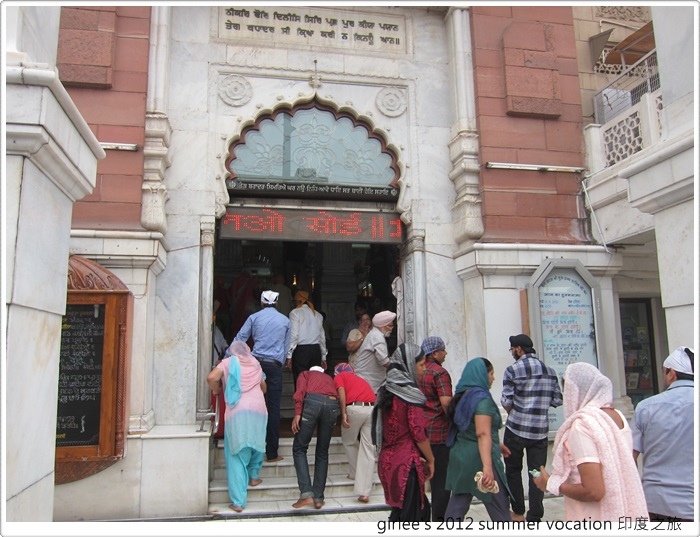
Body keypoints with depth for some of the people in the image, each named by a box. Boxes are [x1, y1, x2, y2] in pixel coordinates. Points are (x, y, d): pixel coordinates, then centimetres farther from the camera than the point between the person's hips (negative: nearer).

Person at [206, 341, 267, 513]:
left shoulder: (228, 362, 12)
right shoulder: (255, 363, 21)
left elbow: (211, 377, -5)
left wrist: (216, 390, 14)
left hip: (236, 412, -2)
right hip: (258, 409, 3)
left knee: (236, 456, 1)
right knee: (256, 443, 28)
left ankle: (238, 501, -2)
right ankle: (254, 476, 42)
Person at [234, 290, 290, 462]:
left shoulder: (254, 317, 7)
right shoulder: (285, 320, 11)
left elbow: (239, 339, 4)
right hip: (275, 366, 0)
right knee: (273, 408, 1)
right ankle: (272, 453, 4)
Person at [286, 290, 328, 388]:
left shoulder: (295, 312, -1)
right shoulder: (318, 315, 14)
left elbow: (293, 335, -9)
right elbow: (322, 337, 15)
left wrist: (288, 356, -7)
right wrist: (323, 357, 21)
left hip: (301, 350, -5)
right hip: (316, 350, 5)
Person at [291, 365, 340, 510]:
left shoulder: (305, 374, 28)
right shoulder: (329, 378, 38)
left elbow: (300, 391, 7)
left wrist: (297, 413, -4)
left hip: (313, 401, -3)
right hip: (333, 404, 3)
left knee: (299, 449, 8)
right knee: (322, 453, 15)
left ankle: (306, 493, -3)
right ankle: (318, 498, 16)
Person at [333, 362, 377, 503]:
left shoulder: (339, 376, 19)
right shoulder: (359, 379, 36)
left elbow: (341, 392, -2)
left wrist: (343, 414, -8)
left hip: (355, 408, -4)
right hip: (373, 408, 4)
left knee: (349, 442, 23)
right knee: (368, 449, 5)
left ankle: (355, 473, 34)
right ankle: (364, 493, 2)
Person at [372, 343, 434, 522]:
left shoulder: (386, 391, 8)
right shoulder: (411, 394, -15)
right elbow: (419, 434, -16)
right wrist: (430, 460, 0)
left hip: (387, 459, 8)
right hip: (406, 463, -8)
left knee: (421, 507, 20)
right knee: (410, 515, 3)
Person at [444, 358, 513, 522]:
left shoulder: (462, 396, 11)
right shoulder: (481, 398, -15)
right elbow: (482, 434, -26)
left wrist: (495, 445, 30)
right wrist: (487, 466, -33)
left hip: (460, 455, 8)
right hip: (478, 458, -8)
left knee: (458, 504, 11)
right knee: (499, 504, 9)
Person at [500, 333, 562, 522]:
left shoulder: (512, 370, -9)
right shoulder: (550, 371, 5)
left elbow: (506, 402, -10)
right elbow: (557, 401, 6)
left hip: (516, 429, -3)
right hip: (540, 430, 3)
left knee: (513, 470, 13)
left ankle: (518, 512, 20)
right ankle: (534, 517, 8)